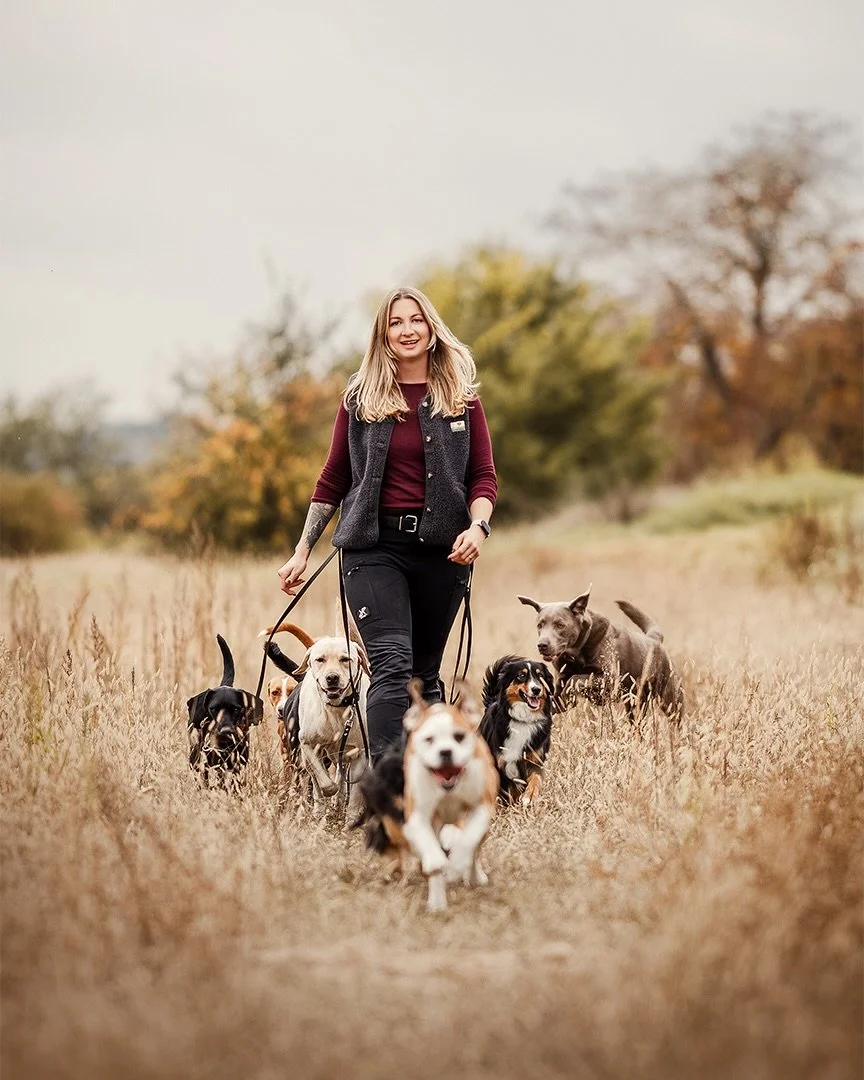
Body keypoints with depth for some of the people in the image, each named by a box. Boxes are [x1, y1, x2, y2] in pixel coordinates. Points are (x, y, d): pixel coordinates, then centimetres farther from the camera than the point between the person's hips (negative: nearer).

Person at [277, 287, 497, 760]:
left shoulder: (460, 396, 8)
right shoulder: (361, 397, 7)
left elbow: (483, 476, 6)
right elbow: (333, 479, 12)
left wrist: (477, 526, -13)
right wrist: (302, 551, 10)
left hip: (440, 547, 1)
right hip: (375, 546, -1)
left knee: (425, 673, 8)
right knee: (392, 667, -17)